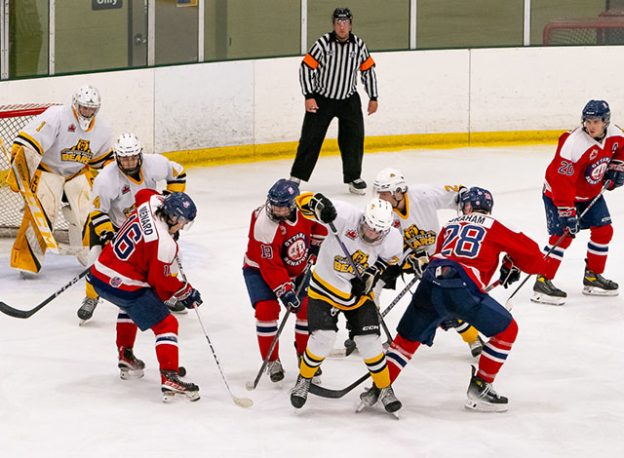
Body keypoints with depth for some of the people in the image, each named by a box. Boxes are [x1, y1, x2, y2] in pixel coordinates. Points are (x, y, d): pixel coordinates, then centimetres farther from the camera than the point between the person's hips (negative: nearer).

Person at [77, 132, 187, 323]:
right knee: (99, 254, -22)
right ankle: (91, 299, 0)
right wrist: (108, 235, -33)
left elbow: (177, 173, -2)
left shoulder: (155, 163, -23)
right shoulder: (105, 179, -32)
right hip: (113, 221, -3)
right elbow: (97, 212, -22)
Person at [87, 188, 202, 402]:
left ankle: (125, 356, 44)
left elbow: (144, 194, 25)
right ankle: (169, 379, -17)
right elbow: (165, 282, -14)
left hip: (99, 274, 9)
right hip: (125, 287, -9)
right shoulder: (164, 244, -22)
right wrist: (187, 293, 3)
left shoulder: (149, 203, -1)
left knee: (130, 306, 40)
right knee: (167, 325, -4)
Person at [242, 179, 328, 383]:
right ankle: (271, 361, -5)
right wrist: (286, 293, -33)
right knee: (266, 309, -20)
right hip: (260, 269, -5)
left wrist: (317, 243, 0)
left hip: (296, 269, 5)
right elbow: (270, 266, -32)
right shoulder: (264, 225, -34)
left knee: (308, 307, -3)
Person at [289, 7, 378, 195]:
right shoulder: (323, 44, -17)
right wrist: (309, 96, -19)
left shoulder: (359, 45, -5)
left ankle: (354, 178, 9)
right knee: (310, 138, -1)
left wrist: (373, 98, 8)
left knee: (354, 137, -3)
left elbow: (368, 70, 7)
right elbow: (306, 68, -14)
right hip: (321, 99, -3)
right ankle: (296, 176, 9)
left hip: (349, 100, 3)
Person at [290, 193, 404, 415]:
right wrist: (319, 205, -50)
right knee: (322, 337, -13)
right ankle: (304, 380, 14)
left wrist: (371, 273, -10)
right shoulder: (346, 216, -28)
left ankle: (384, 389, 15)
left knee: (369, 340, -5)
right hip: (325, 286, -2)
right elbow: (304, 200, -28)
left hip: (358, 292, 2)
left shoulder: (393, 240, -18)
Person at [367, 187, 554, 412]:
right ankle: (479, 388, 10)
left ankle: (379, 389, 19)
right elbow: (526, 250, 14)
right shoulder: (493, 227, 16)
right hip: (462, 289, -5)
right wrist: (511, 266, 34)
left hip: (429, 285, 5)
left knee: (407, 337, 24)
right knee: (506, 330, 11)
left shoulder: (450, 226, 29)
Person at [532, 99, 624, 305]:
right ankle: (542, 282, -15)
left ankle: (593, 277, 23)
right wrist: (568, 214, -34)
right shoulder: (573, 145, -35)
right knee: (562, 235, -18)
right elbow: (562, 182, -34)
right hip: (558, 193, -7)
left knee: (604, 231, 8)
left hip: (591, 193, 7)